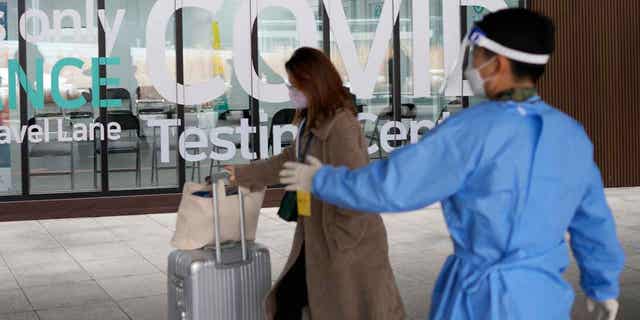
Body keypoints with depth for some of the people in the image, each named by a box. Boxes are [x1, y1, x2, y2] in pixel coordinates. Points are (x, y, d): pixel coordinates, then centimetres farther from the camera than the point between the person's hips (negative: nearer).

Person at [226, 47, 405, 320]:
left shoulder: (341, 126, -23)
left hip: (348, 245, -10)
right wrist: (241, 174, 24)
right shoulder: (312, 122, 10)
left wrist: (339, 236, -19)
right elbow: (289, 161, 22)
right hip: (316, 241, 10)